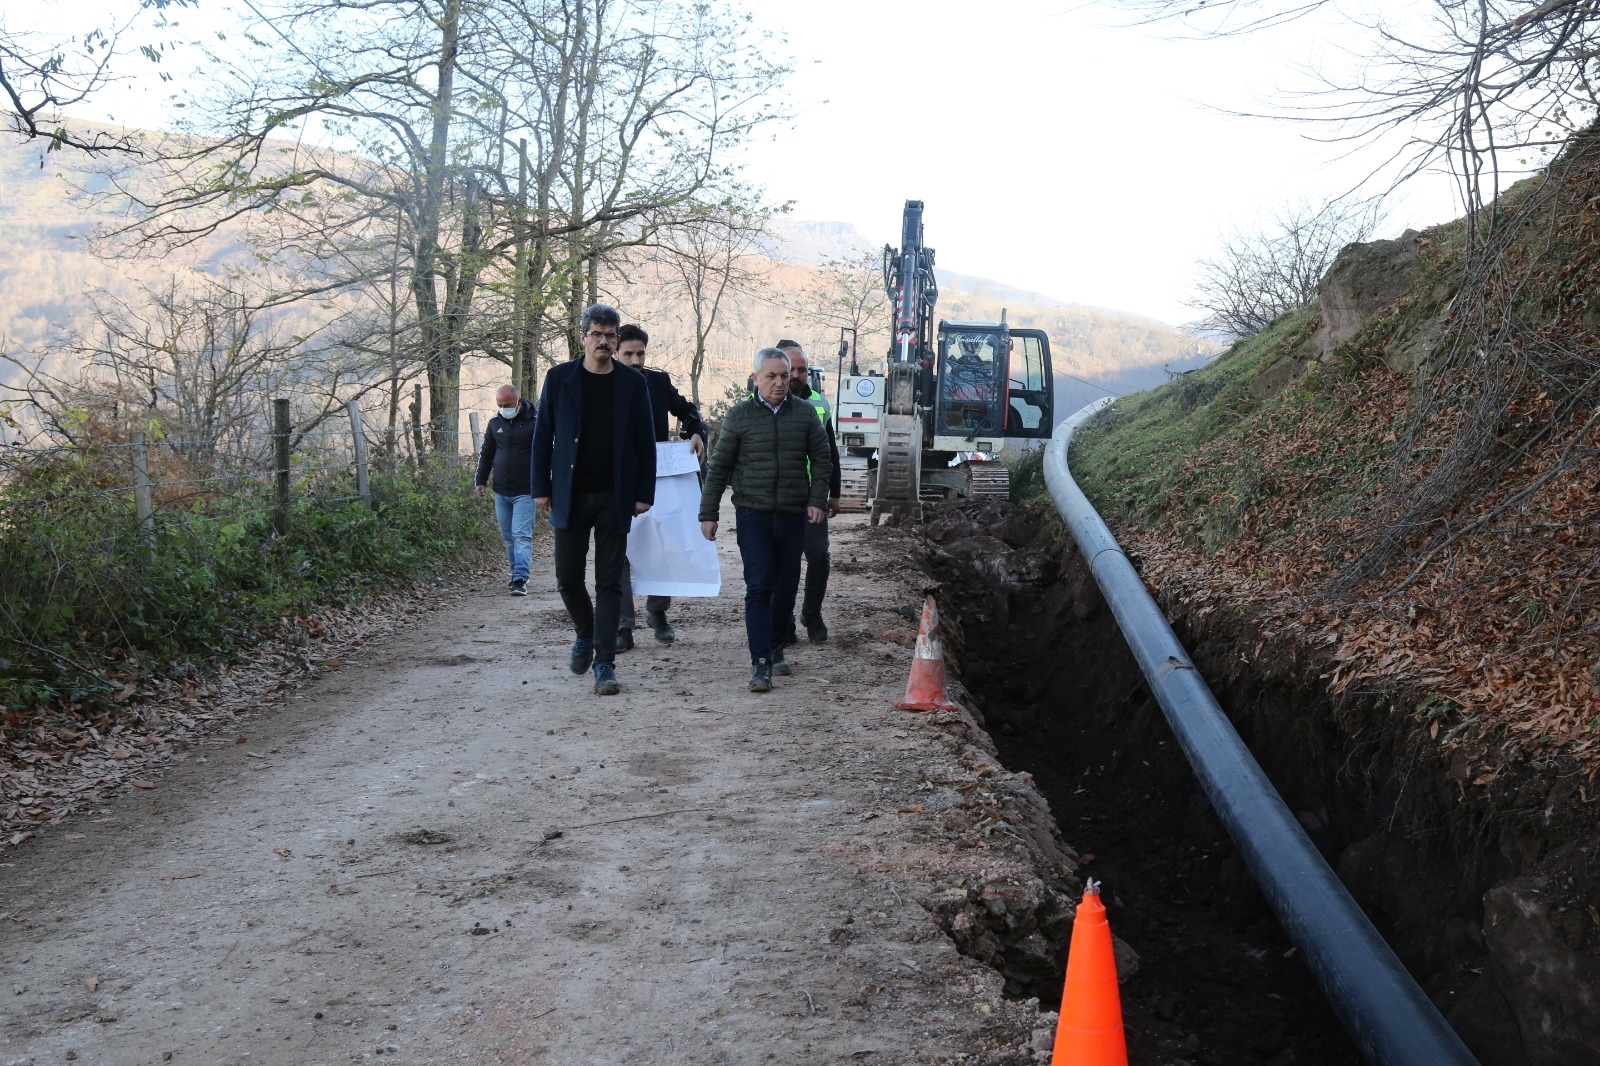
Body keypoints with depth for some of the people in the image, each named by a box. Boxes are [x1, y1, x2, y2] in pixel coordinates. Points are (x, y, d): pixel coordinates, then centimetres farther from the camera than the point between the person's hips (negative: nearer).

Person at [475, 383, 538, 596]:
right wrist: (480, 480, 15)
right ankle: (517, 574, 23)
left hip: (525, 492, -6)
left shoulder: (534, 422, -7)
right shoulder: (495, 423, 8)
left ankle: (520, 580, -16)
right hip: (500, 492, 6)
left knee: (521, 535, -12)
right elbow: (486, 453, 19)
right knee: (508, 536, 11)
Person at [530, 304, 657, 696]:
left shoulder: (633, 382, 3)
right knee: (568, 577, 5)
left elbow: (645, 442, 4)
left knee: (609, 583, 0)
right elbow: (543, 436, 5)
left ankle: (604, 664, 3)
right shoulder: (559, 378, 3)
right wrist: (541, 488, -1)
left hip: (614, 497, -1)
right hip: (570, 497, 1)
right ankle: (585, 634, 33)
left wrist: (644, 494, -1)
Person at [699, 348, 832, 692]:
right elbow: (719, 468, 4)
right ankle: (761, 663, -8)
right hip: (754, 513, -3)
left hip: (793, 515, 3)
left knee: (787, 587, 11)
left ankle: (774, 646, 31)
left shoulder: (804, 413, 6)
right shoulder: (739, 416, 1)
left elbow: (821, 460, 10)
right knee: (759, 586, -9)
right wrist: (708, 514, 2)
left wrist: (817, 500, -2)